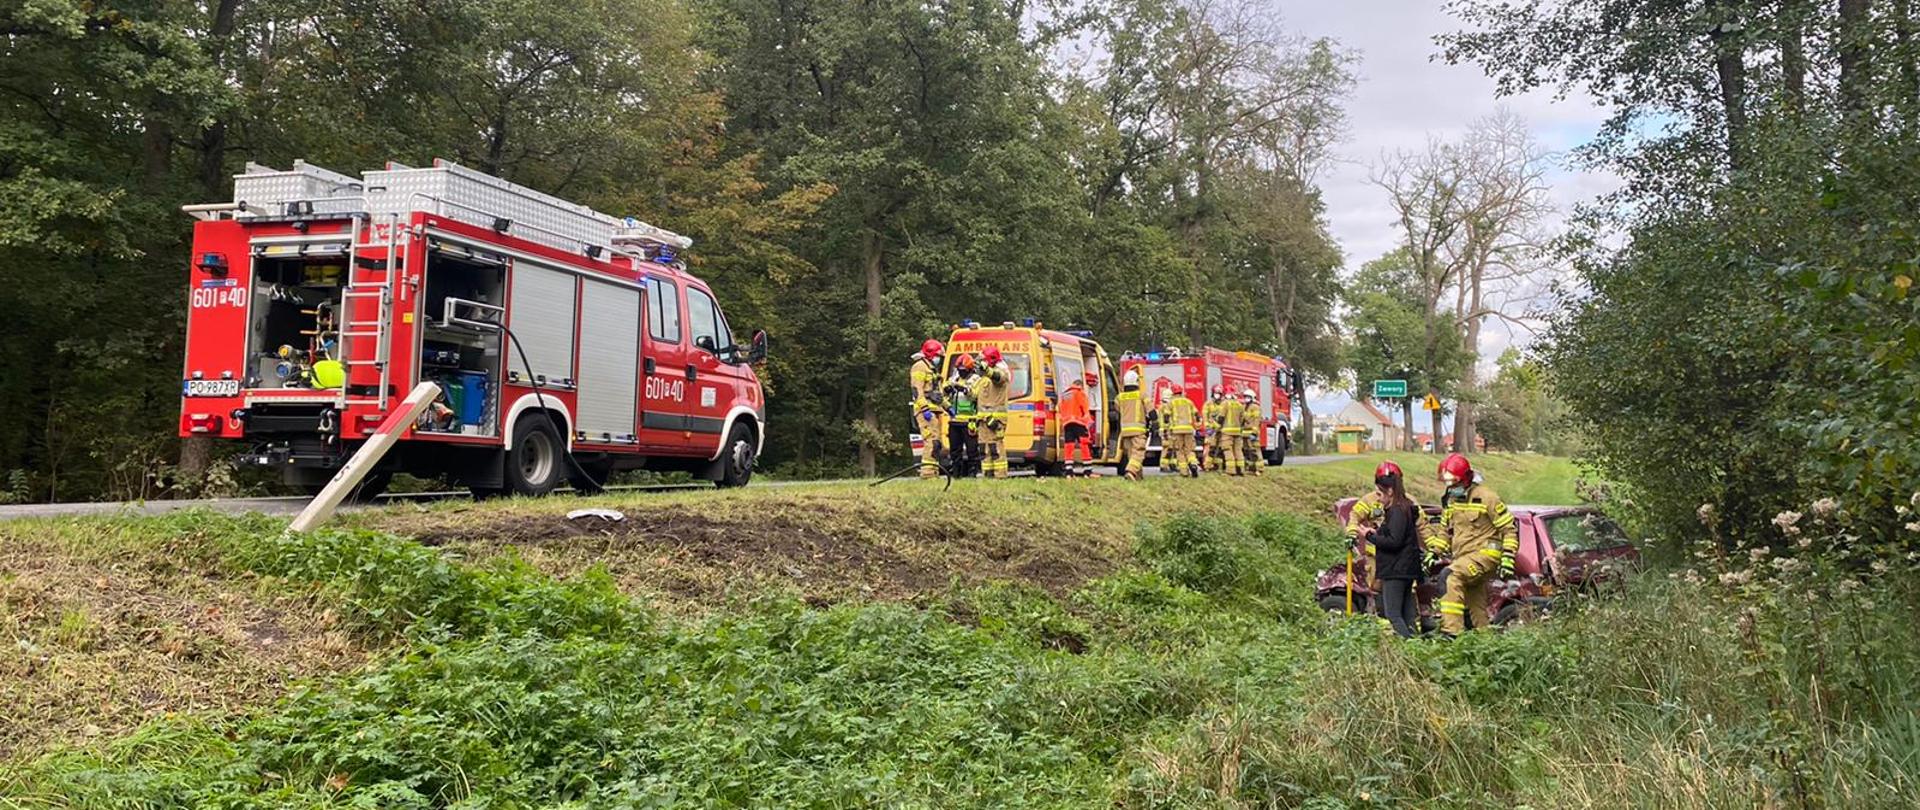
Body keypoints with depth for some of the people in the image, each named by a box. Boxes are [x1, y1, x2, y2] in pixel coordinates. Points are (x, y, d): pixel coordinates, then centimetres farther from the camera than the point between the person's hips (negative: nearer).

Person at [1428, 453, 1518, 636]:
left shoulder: (1486, 497, -9)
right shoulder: (1450, 501, 12)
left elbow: (1510, 529, -7)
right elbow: (1444, 531, 24)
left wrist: (1507, 559, -13)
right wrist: (1434, 552, 10)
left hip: (1485, 553, -8)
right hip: (1464, 557, 8)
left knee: (1452, 575, -30)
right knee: (1477, 609, 11)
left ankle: (1452, 629, -36)